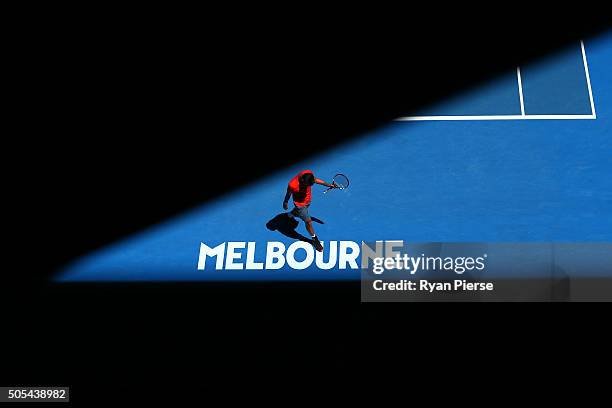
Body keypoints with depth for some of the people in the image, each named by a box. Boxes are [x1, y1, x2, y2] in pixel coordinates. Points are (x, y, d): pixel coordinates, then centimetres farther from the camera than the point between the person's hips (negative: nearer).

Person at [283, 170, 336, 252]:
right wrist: (285, 203, 1)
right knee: (308, 222, 1)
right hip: (300, 204, -6)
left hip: (308, 200, 6)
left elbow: (315, 180, -5)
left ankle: (291, 214, 72)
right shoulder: (292, 185, -41)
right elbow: (288, 194, -18)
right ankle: (315, 240, 25)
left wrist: (329, 185, -3)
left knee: (299, 211, 37)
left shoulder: (309, 174, -29)